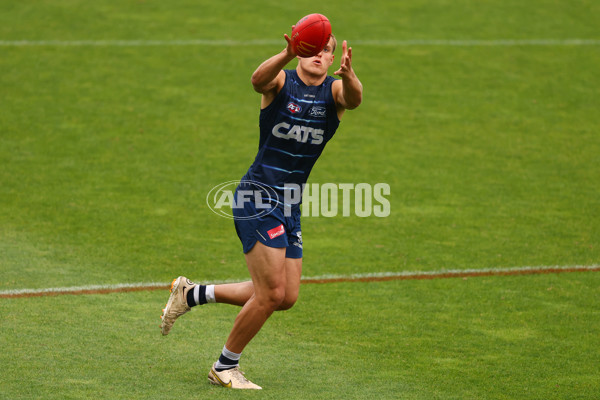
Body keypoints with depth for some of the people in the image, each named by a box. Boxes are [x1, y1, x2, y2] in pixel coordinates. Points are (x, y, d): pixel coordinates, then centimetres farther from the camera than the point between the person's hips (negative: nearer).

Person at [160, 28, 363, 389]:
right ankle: (225, 367, 8)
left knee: (286, 298, 9)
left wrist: (348, 75, -47)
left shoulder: (335, 90, 2)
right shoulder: (281, 82, -7)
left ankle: (194, 294, 23)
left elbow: (354, 99, -23)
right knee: (272, 293, -12)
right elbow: (259, 79, -32)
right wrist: (288, 55, -52)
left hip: (290, 206, 6)